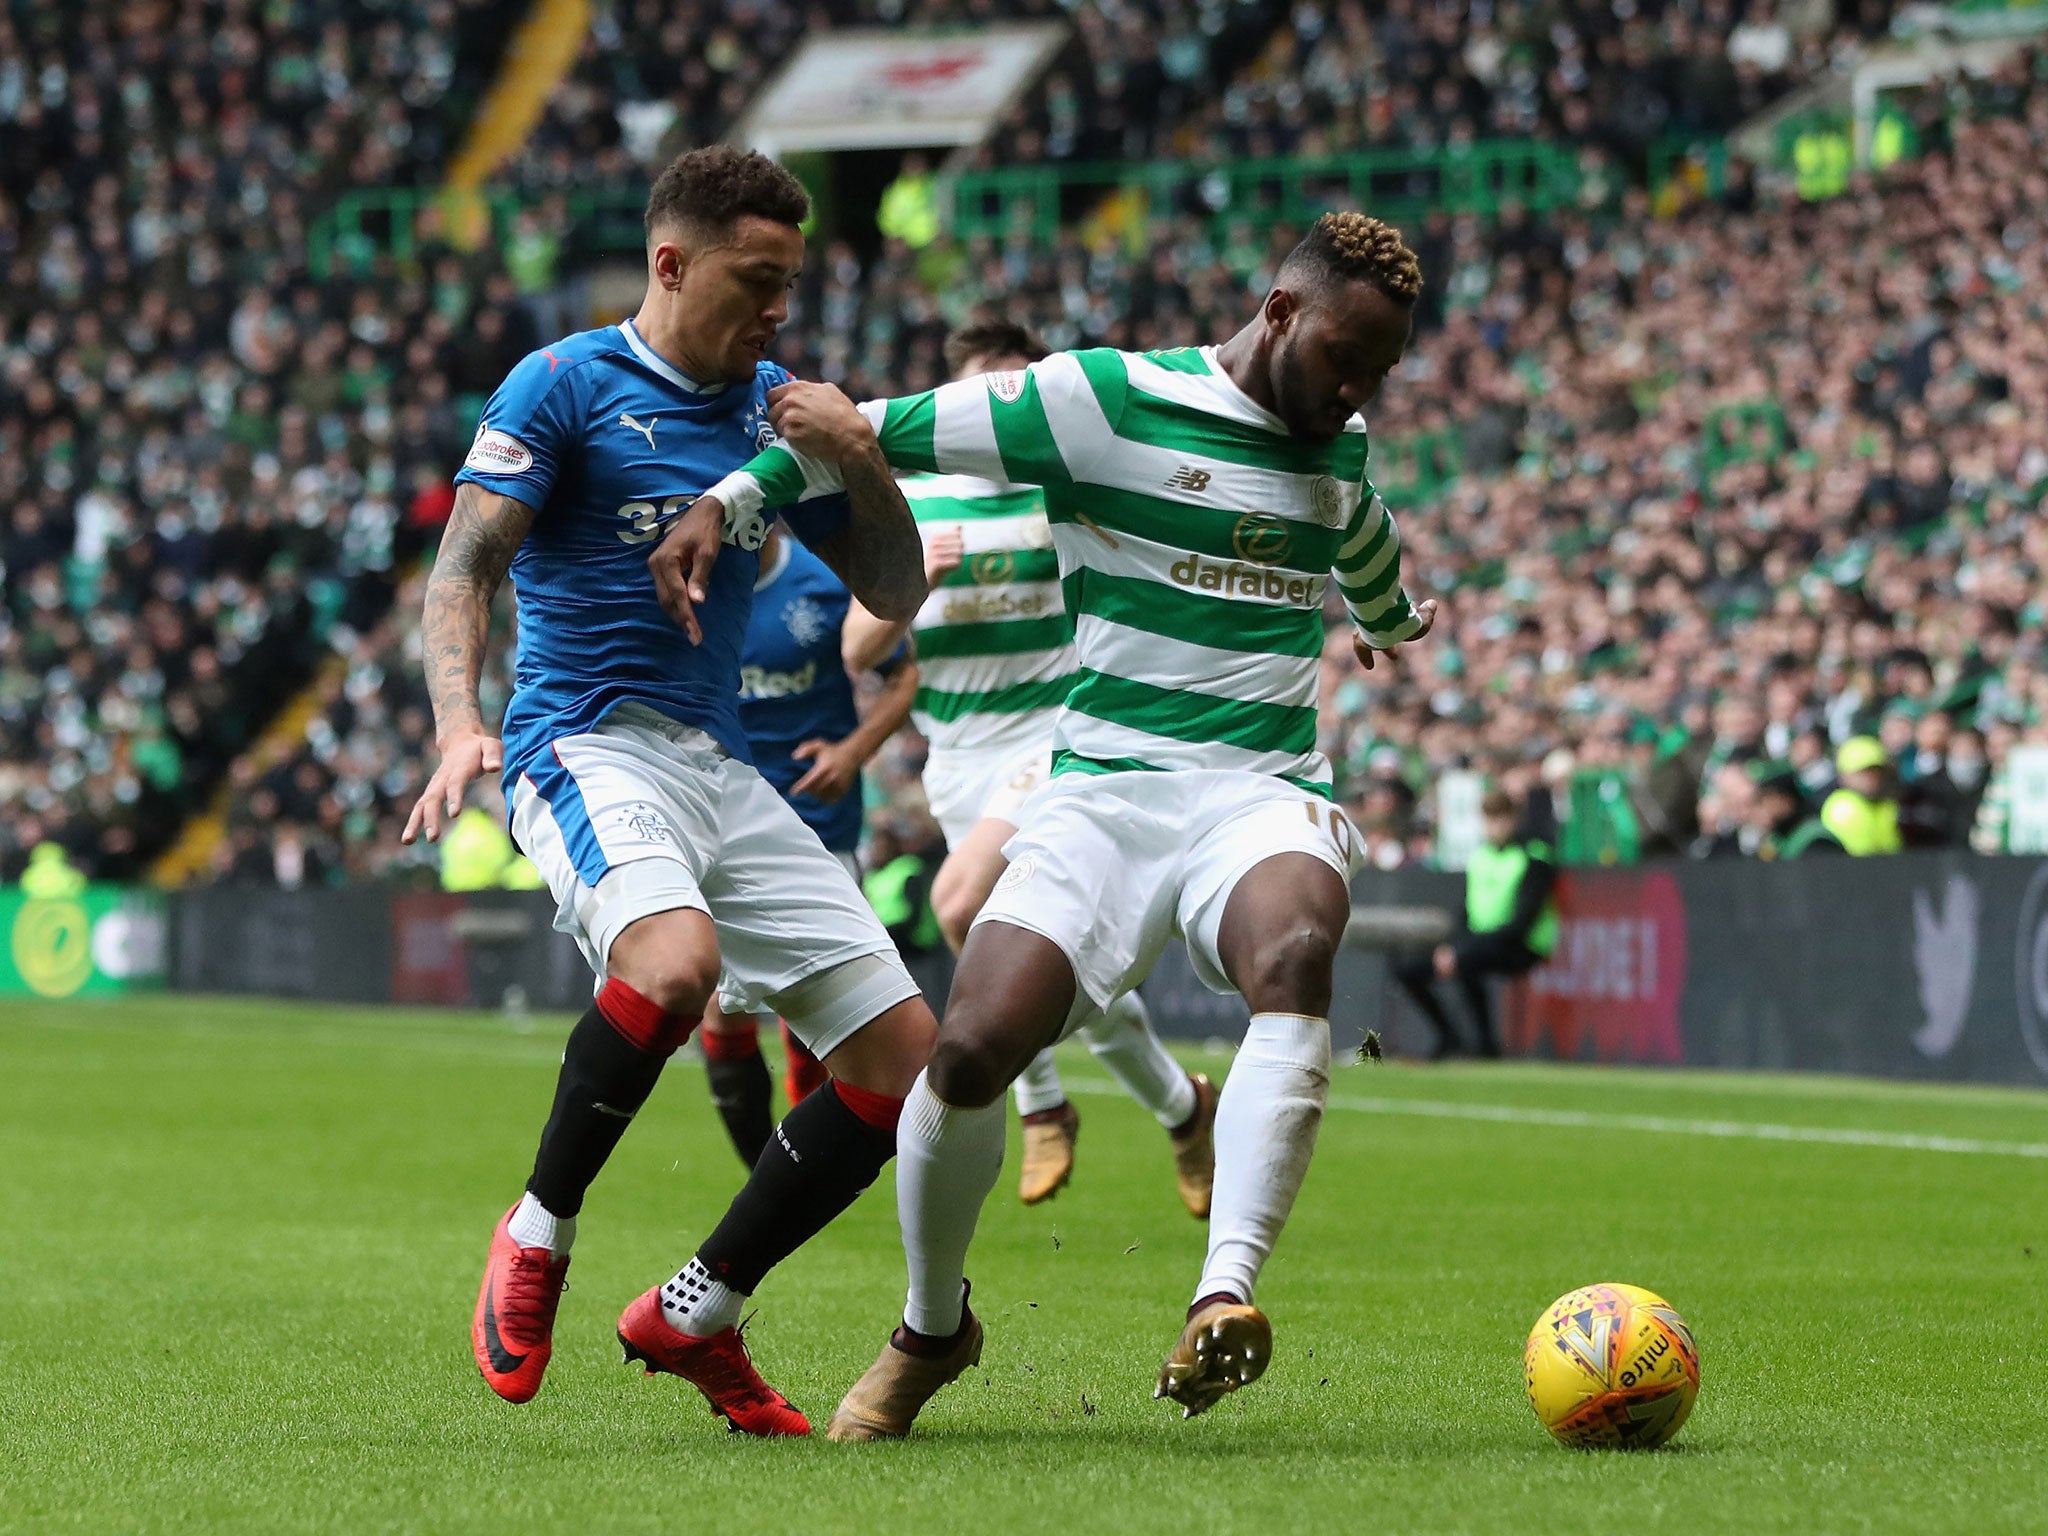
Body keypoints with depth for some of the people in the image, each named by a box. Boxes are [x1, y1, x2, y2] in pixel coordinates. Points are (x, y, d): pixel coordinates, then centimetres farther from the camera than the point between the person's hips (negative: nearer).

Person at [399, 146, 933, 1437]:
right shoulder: (564, 387, -2)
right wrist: (460, 725, -28)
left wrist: (865, 470, -3)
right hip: (587, 745, -7)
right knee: (674, 959, -38)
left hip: (725, 772, 7)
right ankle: (538, 1235, -14)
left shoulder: (773, 405, 16)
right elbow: (464, 568, -9)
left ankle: (697, 1315, 12)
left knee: (905, 1061, -2)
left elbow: (895, 593, 18)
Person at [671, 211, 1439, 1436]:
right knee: (970, 1052, -17)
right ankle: (932, 1329, 12)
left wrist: (1393, 621, 60)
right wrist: (728, 499, -9)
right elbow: (896, 429, 0)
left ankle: (1225, 1298, -41)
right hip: (1105, 785, -2)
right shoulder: (1109, 401, -4)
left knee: (1295, 954, -34)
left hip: (1265, 793, 2)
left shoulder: (1338, 443, 14)